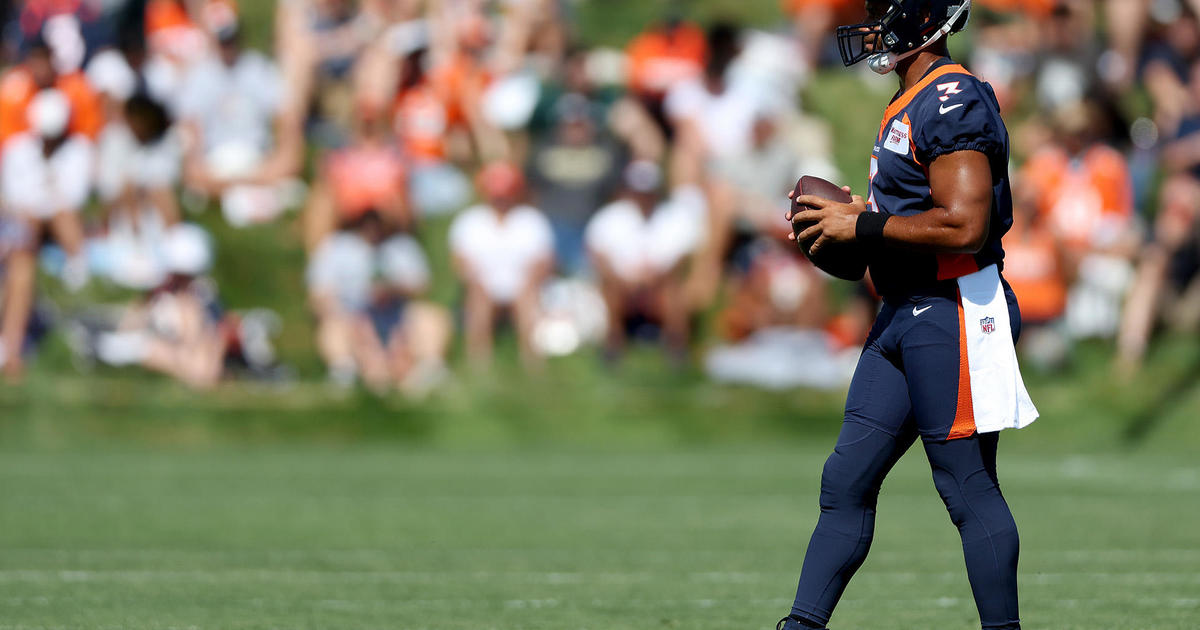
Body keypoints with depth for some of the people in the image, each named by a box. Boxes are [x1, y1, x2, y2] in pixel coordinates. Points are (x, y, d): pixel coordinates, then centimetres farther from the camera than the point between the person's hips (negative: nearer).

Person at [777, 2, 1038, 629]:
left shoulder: (953, 104, -17)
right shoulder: (910, 104, 16)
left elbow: (964, 225, -24)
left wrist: (862, 227, -16)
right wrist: (854, 214, 10)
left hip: (953, 314, -10)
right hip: (903, 317, 10)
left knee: (969, 489, -3)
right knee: (847, 480, 10)